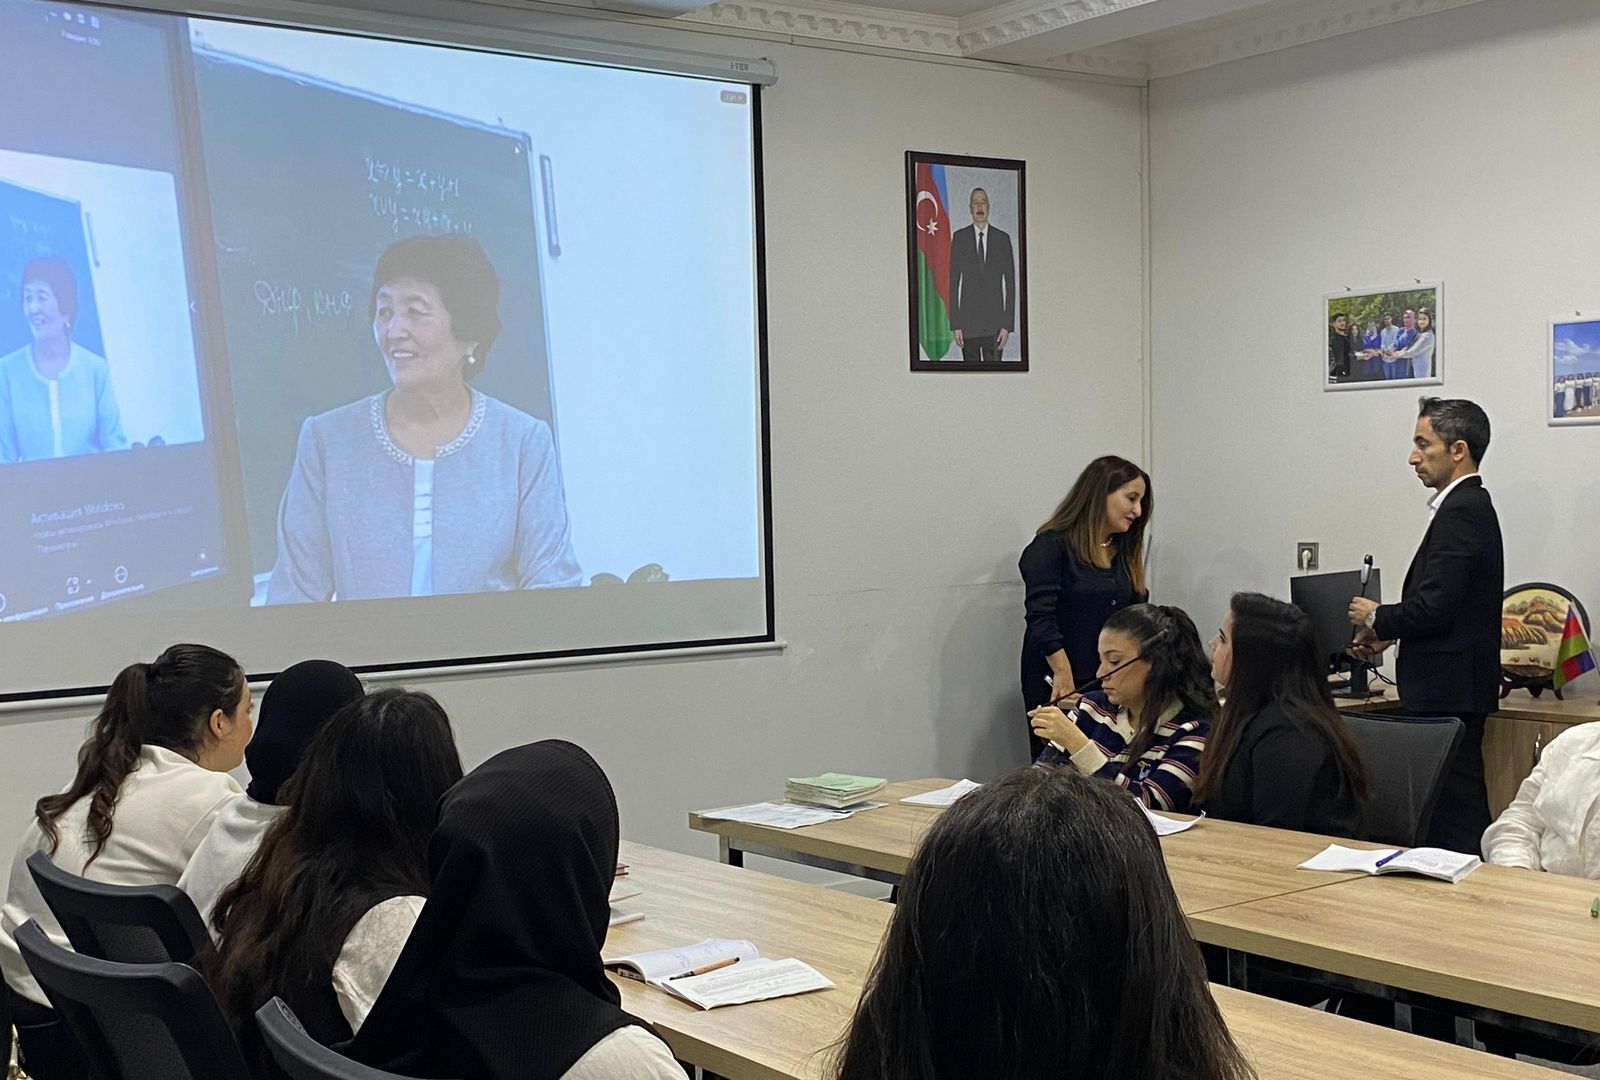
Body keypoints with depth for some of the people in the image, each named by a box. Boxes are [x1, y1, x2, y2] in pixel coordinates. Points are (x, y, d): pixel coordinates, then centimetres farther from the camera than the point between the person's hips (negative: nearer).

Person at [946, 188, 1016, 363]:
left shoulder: (1002, 239, 6)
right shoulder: (959, 238, 5)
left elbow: (1010, 283, 5)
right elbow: (953, 282, 4)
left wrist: (1007, 325, -4)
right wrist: (955, 324, -4)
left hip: (995, 324, 0)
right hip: (968, 322, 0)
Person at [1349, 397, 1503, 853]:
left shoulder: (1461, 512, -16)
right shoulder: (1470, 506, 16)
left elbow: (1434, 607, -23)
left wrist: (1377, 618, -6)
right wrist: (1387, 633, 14)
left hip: (1448, 692, -11)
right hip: (1454, 691, 11)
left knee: (1453, 816, -6)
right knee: (1460, 803, 14)